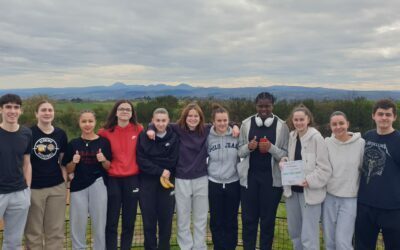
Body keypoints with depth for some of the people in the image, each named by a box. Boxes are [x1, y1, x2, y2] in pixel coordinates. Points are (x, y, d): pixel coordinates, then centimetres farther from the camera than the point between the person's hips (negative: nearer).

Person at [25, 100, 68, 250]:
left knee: (56, 230, 11)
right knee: (33, 230, 8)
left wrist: (64, 176, 5)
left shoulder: (61, 134, 5)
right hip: (34, 187, -3)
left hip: (57, 187, 3)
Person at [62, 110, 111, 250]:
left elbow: (109, 167, 4)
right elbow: (68, 170, 6)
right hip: (78, 187, 1)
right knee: (77, 226, 8)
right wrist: (74, 162, -13)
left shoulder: (103, 142, 0)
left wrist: (103, 160, -16)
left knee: (99, 225, 8)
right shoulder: (73, 144, 3)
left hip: (98, 185, -1)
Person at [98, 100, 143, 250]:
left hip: (132, 179, 1)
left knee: (129, 221, 9)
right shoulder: (106, 132, -2)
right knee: (111, 222, 2)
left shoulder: (138, 130, 1)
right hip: (112, 179, -1)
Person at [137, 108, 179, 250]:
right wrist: (160, 171, -14)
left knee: (166, 219, 5)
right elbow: (141, 160, -7)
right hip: (147, 182, 0)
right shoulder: (144, 136, 0)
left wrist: (152, 163, -10)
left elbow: (172, 162, -5)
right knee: (149, 220, 5)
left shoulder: (174, 138, 0)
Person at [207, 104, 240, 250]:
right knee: (216, 221, 9)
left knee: (231, 221, 11)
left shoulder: (236, 136, -5)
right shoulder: (208, 137, -4)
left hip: (233, 183, 0)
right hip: (214, 184, 0)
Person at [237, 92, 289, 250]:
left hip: (272, 178, -1)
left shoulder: (281, 126, -1)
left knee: (268, 219, 9)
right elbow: (240, 151, 7)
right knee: (248, 218, 7)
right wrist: (248, 147, -14)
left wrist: (271, 148, -20)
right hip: (249, 177, 1)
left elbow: (286, 154, -2)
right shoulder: (246, 124, 3)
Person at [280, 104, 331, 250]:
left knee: (308, 237, -5)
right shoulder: (292, 136, 7)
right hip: (292, 189, 7)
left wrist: (310, 181, -26)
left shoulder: (316, 138, -12)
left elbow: (325, 168, -14)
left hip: (309, 191, -7)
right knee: (294, 232, 19)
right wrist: (285, 162, -3)